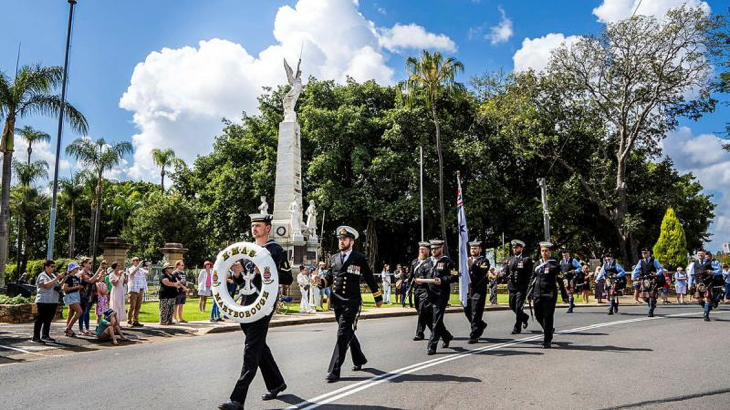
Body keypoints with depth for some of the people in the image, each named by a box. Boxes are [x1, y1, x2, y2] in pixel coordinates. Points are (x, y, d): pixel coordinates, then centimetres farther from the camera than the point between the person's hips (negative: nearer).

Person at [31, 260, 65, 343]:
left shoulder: (53, 275, 16)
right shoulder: (42, 276, -7)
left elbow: (57, 286, 21)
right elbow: (47, 285, -24)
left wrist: (63, 280, 4)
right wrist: (57, 278, -26)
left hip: (53, 302, 8)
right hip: (43, 301, -7)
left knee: (48, 320, 11)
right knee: (40, 319, -4)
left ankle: (45, 336, 17)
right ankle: (35, 337, -1)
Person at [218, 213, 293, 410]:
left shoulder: (276, 250, -5)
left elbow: (288, 279, -9)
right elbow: (239, 282, 18)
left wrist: (264, 271, -20)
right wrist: (237, 273, -5)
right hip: (247, 304, 8)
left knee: (251, 350, -8)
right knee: (260, 347, 16)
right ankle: (276, 384, 33)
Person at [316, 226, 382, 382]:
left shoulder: (360, 258, -4)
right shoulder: (334, 258, 9)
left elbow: (370, 279, 3)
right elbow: (330, 277, 17)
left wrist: (378, 297, 8)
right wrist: (321, 281, -5)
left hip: (351, 302, -6)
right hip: (337, 301, 6)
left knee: (343, 334, -11)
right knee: (347, 332, 19)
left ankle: (334, 370, -7)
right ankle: (359, 359, 40)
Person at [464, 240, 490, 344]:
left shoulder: (484, 261, -3)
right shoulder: (468, 260, 17)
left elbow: (482, 273, -21)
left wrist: (472, 265, -28)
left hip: (479, 291, -6)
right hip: (468, 290, 6)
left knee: (476, 314, -5)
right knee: (467, 312, 11)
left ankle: (474, 336, 2)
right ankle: (481, 325, 35)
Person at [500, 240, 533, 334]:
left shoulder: (527, 259, -3)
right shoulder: (510, 259, 14)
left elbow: (529, 274, -5)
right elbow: (505, 271, 13)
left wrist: (527, 286, -11)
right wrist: (506, 275, -9)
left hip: (521, 287, -6)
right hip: (512, 287, 6)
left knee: (518, 307, -6)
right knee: (512, 306, 12)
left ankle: (517, 328, 3)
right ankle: (524, 317, 38)